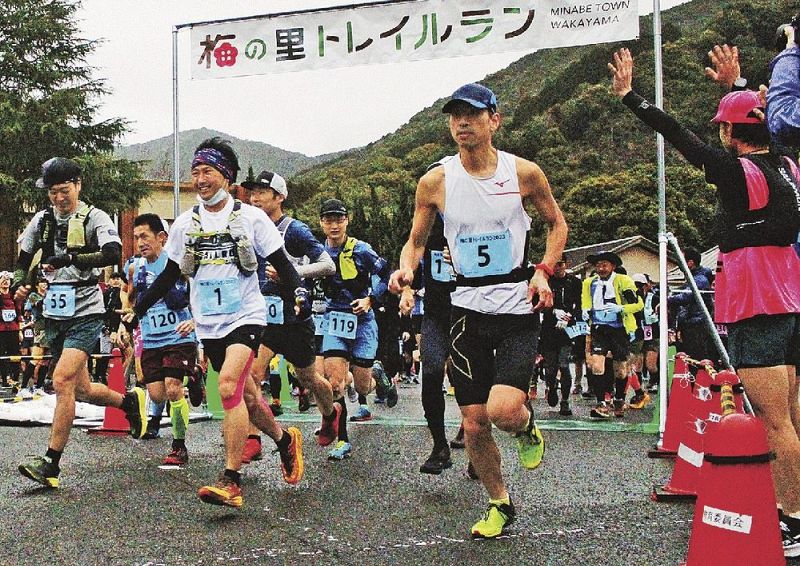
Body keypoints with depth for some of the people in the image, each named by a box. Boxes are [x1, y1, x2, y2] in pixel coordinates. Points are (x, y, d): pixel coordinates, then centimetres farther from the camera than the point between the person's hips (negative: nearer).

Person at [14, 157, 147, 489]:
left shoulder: (94, 217, -7)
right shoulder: (42, 220, 9)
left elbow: (113, 254, -25)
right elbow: (23, 260, 18)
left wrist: (68, 258, -34)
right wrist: (19, 285, -3)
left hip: (85, 314, -7)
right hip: (54, 315, 7)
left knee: (62, 382, -19)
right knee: (82, 390, 14)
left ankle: (51, 464, -16)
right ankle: (130, 401, 41)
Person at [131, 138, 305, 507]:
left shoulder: (250, 217, -2)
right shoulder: (185, 224, 8)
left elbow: (281, 264, 0)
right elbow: (170, 275, 17)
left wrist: (298, 292, -18)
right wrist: (137, 308, 11)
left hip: (246, 316, -5)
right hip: (208, 324, 5)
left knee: (228, 386, -23)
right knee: (246, 396, 10)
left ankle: (231, 482, -20)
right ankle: (285, 440, 37)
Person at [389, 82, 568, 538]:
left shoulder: (524, 172, -4)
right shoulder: (435, 182, -1)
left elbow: (557, 223, 11)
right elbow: (416, 241, 11)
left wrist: (544, 272, -3)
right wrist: (407, 268, -11)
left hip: (518, 308, -2)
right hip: (468, 309, 2)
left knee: (502, 409, -20)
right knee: (474, 423, 5)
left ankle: (527, 424, 18)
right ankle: (500, 504, 29)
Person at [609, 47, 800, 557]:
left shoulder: (734, 170, -11)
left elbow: (675, 134, -5)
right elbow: (759, 131, 32)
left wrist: (628, 94, 6)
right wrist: (738, 88, 44)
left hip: (755, 307, -8)